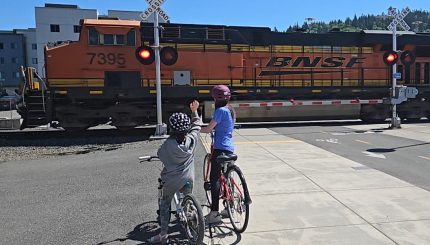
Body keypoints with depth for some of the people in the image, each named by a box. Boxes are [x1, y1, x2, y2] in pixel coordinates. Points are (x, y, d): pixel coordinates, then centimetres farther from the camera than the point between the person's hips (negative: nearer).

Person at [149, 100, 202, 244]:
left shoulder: (168, 144, -19)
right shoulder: (191, 140, -10)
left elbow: (160, 154, 0)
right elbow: (197, 125, 7)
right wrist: (194, 111, 17)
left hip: (172, 180, -3)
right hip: (188, 178, 3)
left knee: (165, 205, 15)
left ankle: (163, 234, 18)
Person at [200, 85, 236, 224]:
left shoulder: (221, 110, -14)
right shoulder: (231, 110, 13)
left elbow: (208, 129, -13)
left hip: (220, 148, -10)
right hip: (230, 148, 10)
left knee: (214, 179, -8)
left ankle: (214, 213, -8)